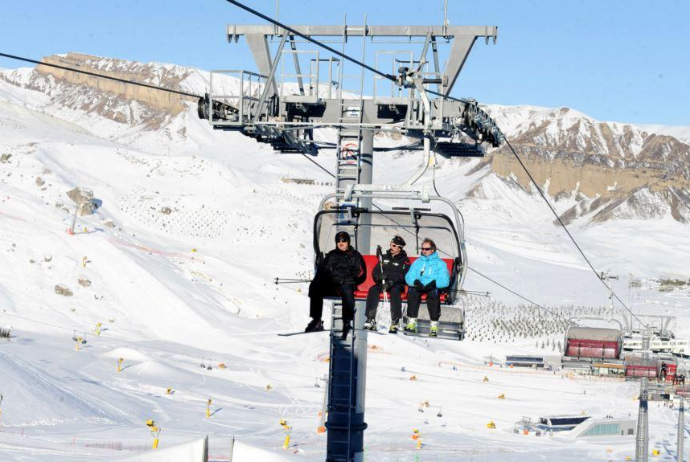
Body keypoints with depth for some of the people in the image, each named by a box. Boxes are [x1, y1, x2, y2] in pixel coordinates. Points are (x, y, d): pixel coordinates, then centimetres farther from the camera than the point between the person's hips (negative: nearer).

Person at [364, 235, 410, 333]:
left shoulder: (404, 260, 4)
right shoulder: (384, 257, 18)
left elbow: (402, 276, -10)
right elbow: (375, 271, 14)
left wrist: (387, 275, -22)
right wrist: (378, 277, -10)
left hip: (397, 284, -4)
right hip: (382, 283, 4)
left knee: (395, 291, -37)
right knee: (373, 290, -27)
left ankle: (395, 322, -42)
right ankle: (370, 319, -32)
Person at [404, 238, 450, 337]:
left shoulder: (440, 263, 14)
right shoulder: (417, 262, 23)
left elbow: (445, 281, -1)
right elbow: (409, 277, 8)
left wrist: (433, 283, -20)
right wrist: (416, 282, -14)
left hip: (434, 288, -2)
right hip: (418, 287, 2)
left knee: (433, 293, -37)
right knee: (412, 291, -32)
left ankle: (434, 325, -42)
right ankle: (411, 322, -38)